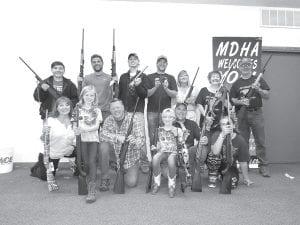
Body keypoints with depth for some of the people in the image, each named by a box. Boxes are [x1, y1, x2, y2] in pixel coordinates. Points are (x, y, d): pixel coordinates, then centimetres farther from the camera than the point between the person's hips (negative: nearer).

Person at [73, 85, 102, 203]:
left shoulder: (97, 110, 11)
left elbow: (96, 126, -1)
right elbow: (75, 125, 8)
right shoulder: (78, 109, 12)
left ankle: (92, 190, -19)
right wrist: (77, 129, -14)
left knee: (92, 161, -18)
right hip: (82, 138, 1)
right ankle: (88, 183, 11)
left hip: (93, 138, -1)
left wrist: (83, 129, -16)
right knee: (85, 162, -11)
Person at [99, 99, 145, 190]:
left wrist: (134, 141, -44)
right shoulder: (108, 120, -4)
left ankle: (123, 171, 23)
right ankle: (104, 179, -10)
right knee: (103, 146, -28)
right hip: (114, 153, 2)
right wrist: (117, 137, -36)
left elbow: (141, 140, -21)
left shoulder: (134, 120, -13)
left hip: (131, 157, -2)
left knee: (131, 183, -15)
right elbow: (102, 135, -20)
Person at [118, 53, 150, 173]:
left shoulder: (143, 76, 7)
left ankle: (144, 163, 2)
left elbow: (145, 94, -2)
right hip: (125, 111, 3)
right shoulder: (123, 77, 17)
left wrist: (138, 86, -19)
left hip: (138, 111, -3)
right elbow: (120, 94, 18)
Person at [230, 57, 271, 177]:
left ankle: (263, 166, 5)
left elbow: (267, 96, 4)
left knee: (260, 141, -2)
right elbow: (232, 99, 8)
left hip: (256, 113, -1)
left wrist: (258, 89, -14)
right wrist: (240, 102, -11)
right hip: (242, 114, 1)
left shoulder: (258, 80, 8)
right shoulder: (236, 83, 11)